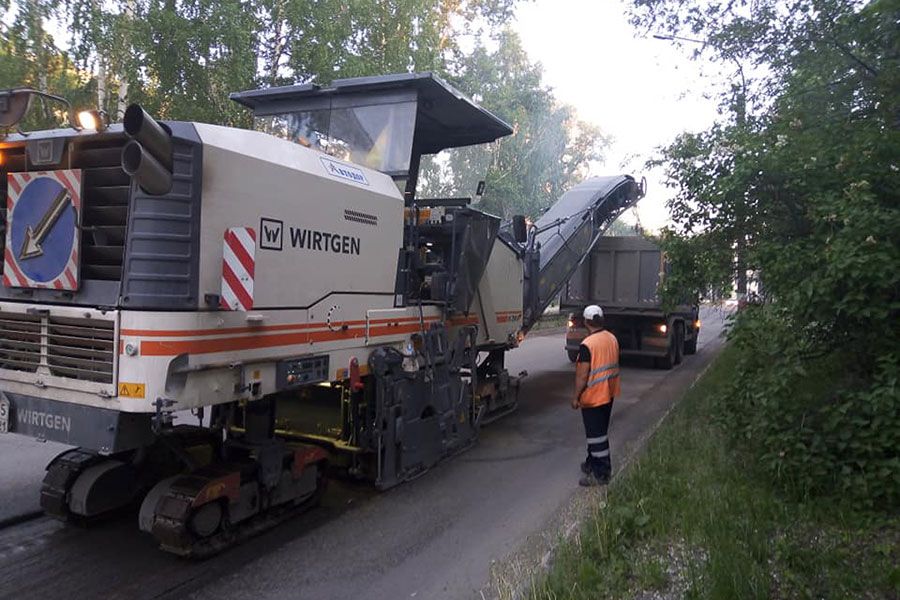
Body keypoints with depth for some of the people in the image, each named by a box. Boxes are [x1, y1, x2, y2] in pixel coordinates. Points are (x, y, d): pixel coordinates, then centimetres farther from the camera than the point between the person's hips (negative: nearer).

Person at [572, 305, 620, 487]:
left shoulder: (587, 345, -22)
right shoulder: (612, 339, 3)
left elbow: (582, 375, -21)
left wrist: (576, 397, -11)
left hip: (592, 397, -8)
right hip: (609, 394, 8)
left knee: (596, 435, 0)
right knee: (600, 432, 20)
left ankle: (601, 474, 6)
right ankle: (592, 463, 34)